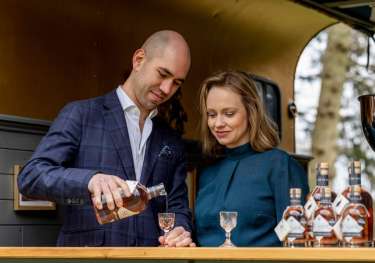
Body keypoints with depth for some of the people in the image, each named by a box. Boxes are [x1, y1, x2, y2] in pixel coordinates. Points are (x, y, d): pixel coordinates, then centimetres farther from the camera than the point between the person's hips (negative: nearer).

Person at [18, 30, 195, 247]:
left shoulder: (172, 143, 18)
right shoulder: (80, 115, 4)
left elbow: (178, 207, 17)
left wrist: (180, 232, -5)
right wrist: (89, 179, -20)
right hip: (87, 250, -3)